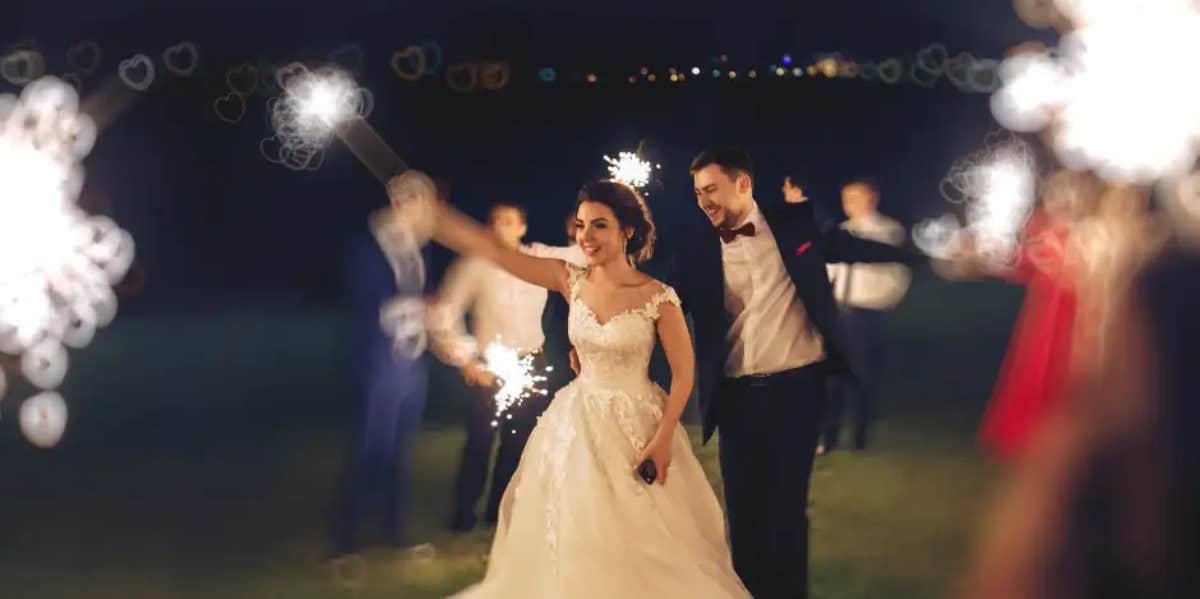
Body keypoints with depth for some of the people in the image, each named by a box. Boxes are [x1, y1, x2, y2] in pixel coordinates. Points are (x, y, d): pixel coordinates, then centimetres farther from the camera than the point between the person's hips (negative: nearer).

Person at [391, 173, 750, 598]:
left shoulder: (658, 297, -14)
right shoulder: (570, 281, -4)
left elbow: (683, 373, -9)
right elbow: (494, 251, -11)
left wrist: (663, 440, -14)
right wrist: (430, 214, -19)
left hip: (637, 426, -4)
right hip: (577, 424, 4)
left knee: (642, 548, 4)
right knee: (571, 540, 11)